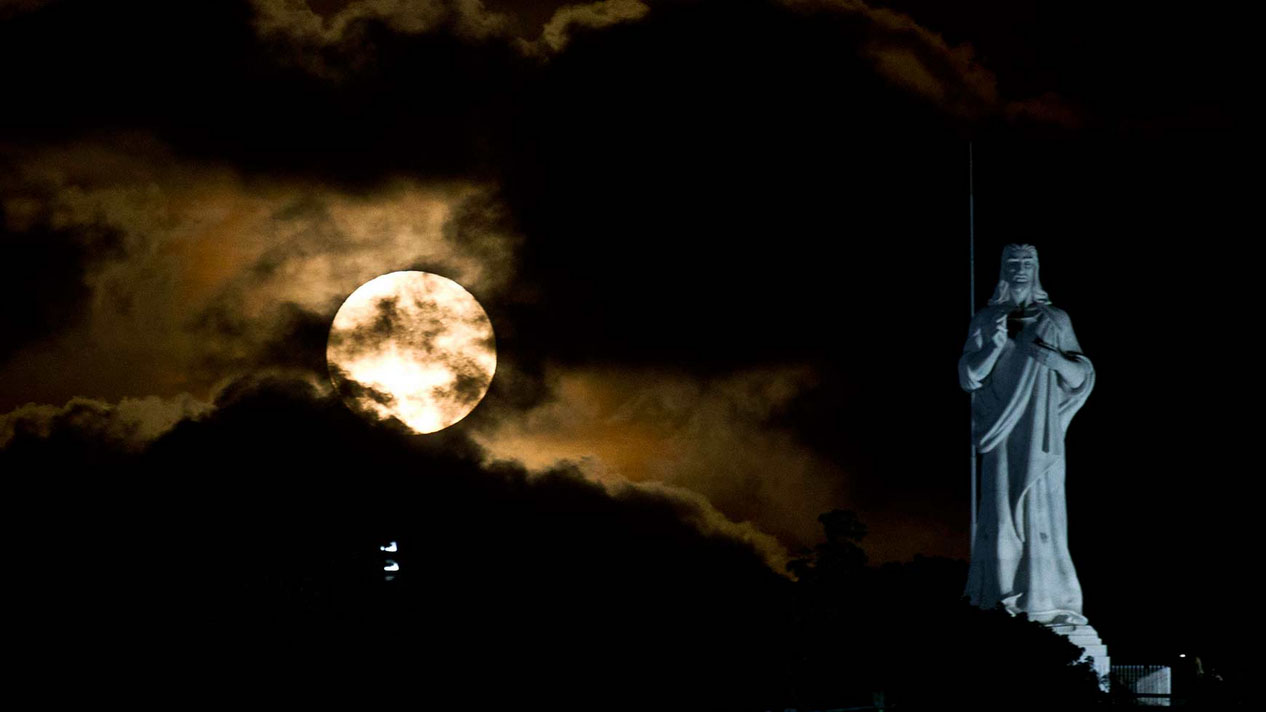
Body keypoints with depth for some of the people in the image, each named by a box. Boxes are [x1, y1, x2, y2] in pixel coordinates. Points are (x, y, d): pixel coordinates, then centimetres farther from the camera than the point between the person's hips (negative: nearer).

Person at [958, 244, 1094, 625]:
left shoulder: (1055, 321, 8)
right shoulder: (985, 321, 9)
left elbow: (1081, 377, 7)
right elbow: (968, 378, 2)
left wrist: (1056, 359, -13)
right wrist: (995, 345, -13)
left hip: (1040, 436, 0)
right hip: (1002, 434, 0)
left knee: (1042, 508, -7)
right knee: (1002, 508, -5)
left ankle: (1047, 598, -7)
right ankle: (1005, 597, -1)